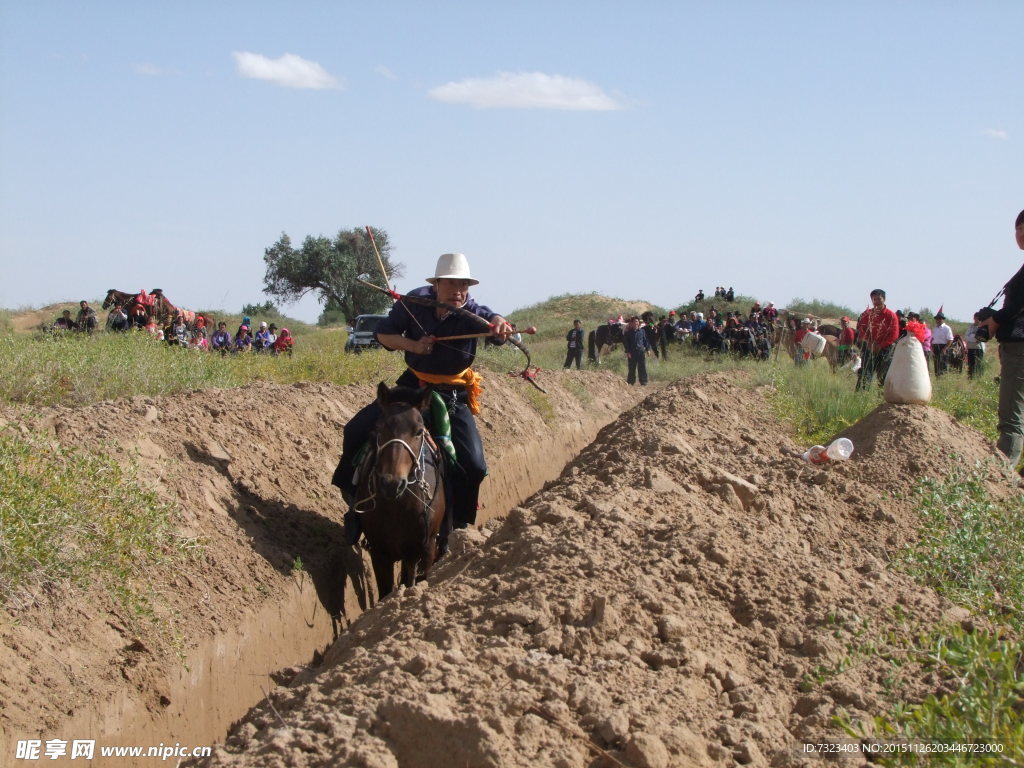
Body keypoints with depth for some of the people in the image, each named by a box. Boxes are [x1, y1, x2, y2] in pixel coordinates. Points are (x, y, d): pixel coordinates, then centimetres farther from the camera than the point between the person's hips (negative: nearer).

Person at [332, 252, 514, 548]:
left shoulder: (471, 312, -19)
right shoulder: (415, 302, -13)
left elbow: (490, 318, -42)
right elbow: (383, 333, -5)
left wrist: (499, 324, -67)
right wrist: (413, 345, -23)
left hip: (453, 396, -2)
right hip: (412, 385, 2)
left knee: (472, 464, -16)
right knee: (356, 432, -8)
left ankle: (454, 520, 10)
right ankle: (356, 497, 14)